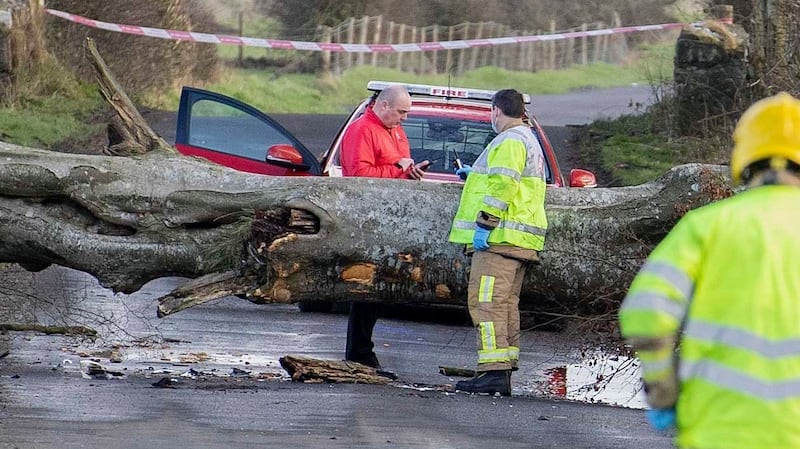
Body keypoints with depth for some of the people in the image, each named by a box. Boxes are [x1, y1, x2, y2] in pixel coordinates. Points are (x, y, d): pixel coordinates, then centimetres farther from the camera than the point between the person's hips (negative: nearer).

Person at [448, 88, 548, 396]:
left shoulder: (509, 141, -9)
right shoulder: (529, 140, 24)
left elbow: (503, 187, -20)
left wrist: (485, 224, -20)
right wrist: (474, 175, 40)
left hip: (500, 237, -11)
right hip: (520, 242, 11)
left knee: (485, 300, -14)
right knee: (506, 303, 12)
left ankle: (494, 371, -22)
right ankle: (503, 374, 12)